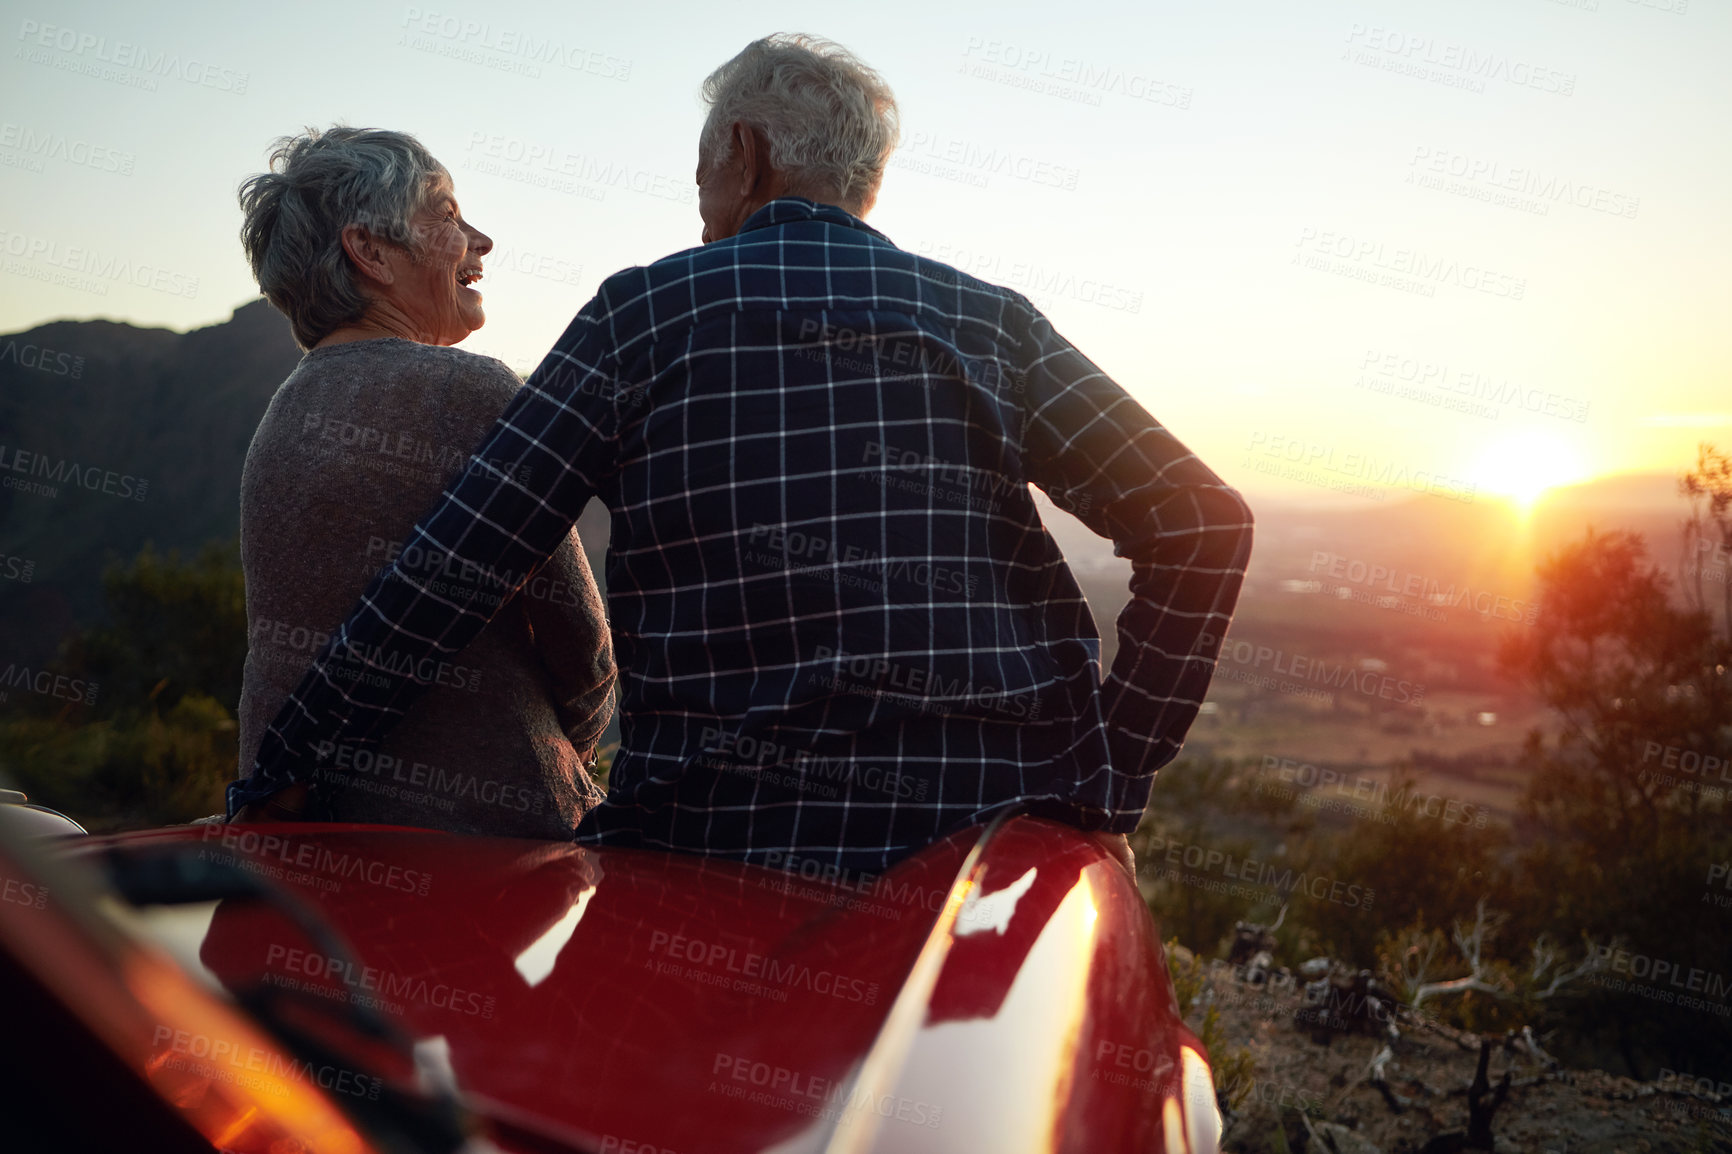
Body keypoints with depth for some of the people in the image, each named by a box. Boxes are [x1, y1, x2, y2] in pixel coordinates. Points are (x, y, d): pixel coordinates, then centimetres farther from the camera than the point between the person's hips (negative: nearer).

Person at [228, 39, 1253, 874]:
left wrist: (278, 773, 8)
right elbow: (1204, 522, -2)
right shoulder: (993, 320, 7)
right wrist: (1113, 788, 2)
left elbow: (455, 566, -1)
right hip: (994, 821, 2)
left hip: (727, 836, -1)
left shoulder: (644, 311, 2)